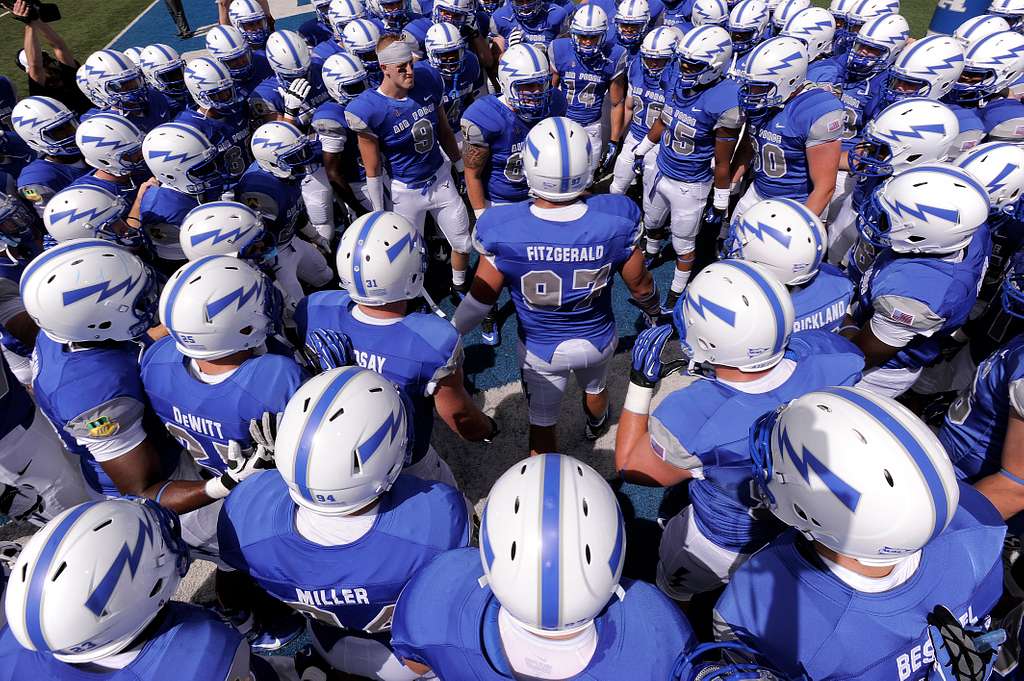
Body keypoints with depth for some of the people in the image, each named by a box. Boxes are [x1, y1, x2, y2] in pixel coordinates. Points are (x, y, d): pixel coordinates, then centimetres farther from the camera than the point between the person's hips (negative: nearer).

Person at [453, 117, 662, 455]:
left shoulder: (502, 229, -29)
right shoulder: (616, 219, -25)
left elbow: (483, 296, -16)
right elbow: (639, 284, -9)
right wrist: (654, 310, 14)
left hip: (539, 349, -3)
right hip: (598, 340, 3)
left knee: (542, 422, 20)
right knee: (595, 388, 36)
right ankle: (597, 425, 69)